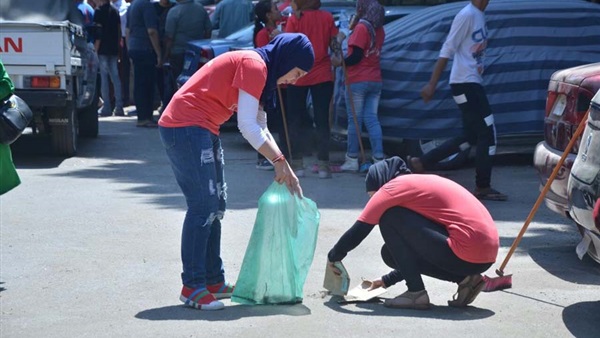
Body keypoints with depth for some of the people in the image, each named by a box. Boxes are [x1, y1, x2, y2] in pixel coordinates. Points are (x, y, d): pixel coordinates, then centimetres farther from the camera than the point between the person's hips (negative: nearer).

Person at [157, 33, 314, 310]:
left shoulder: (258, 69, 18)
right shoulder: (254, 65, -14)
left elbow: (260, 127, 18)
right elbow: (247, 126, -18)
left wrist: (285, 169, 11)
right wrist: (279, 160, -10)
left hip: (201, 131, 11)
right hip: (186, 128, -11)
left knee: (214, 206, 12)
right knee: (203, 207, -11)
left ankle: (214, 281, 18)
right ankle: (192, 288, -7)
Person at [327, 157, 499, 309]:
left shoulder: (392, 187, -1)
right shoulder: (419, 183, 25)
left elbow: (357, 232, 1)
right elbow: (414, 250, 33)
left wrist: (333, 257, 18)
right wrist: (388, 280, 37)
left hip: (468, 255, -9)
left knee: (389, 219, 0)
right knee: (393, 252, 17)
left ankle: (416, 293, -1)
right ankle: (465, 279, 10)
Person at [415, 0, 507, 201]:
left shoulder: (480, 16, 14)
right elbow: (447, 50, -16)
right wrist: (432, 84, -18)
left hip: (473, 83, 9)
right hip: (465, 83, -9)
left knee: (471, 137, 12)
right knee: (487, 133, -5)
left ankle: (421, 163, 16)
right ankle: (483, 187, 3)